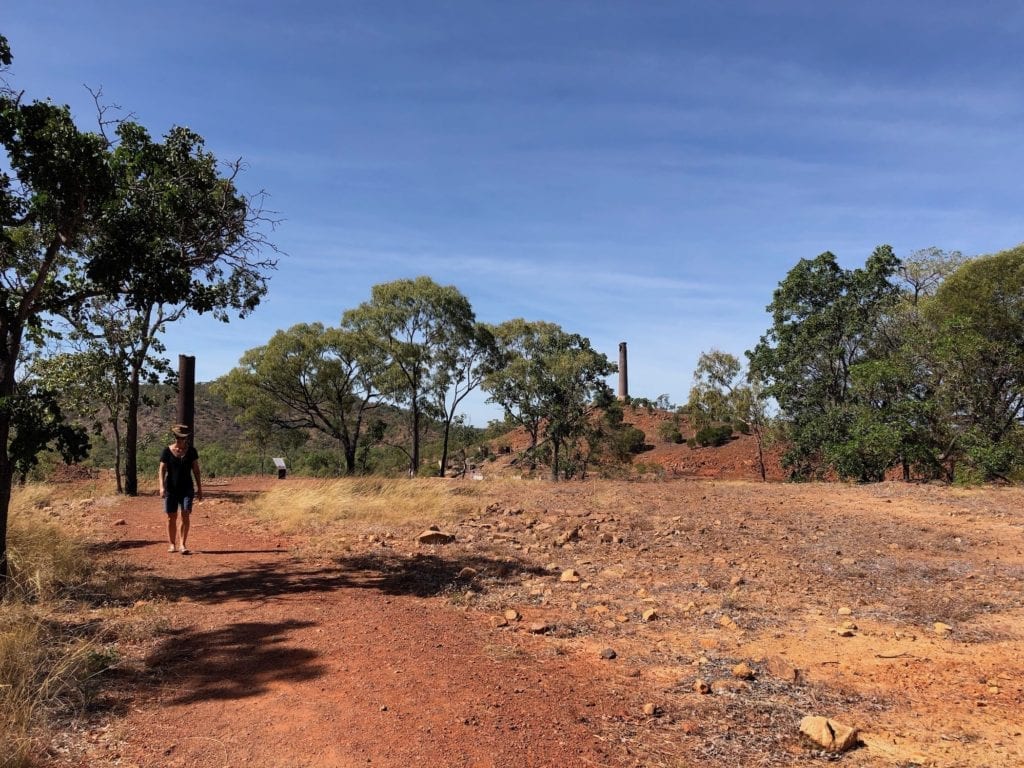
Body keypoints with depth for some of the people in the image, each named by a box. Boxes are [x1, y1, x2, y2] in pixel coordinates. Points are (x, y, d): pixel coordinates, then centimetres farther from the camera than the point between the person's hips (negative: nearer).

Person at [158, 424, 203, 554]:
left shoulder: (191, 451, 2)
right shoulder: (167, 451, -1)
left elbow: (196, 470, 6)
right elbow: (162, 470, -4)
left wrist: (199, 488, 5)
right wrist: (162, 487, -17)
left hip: (186, 488, 0)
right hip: (171, 488, 0)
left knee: (185, 515, -10)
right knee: (171, 517, 5)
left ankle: (182, 544, -8)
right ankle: (172, 544, 16)